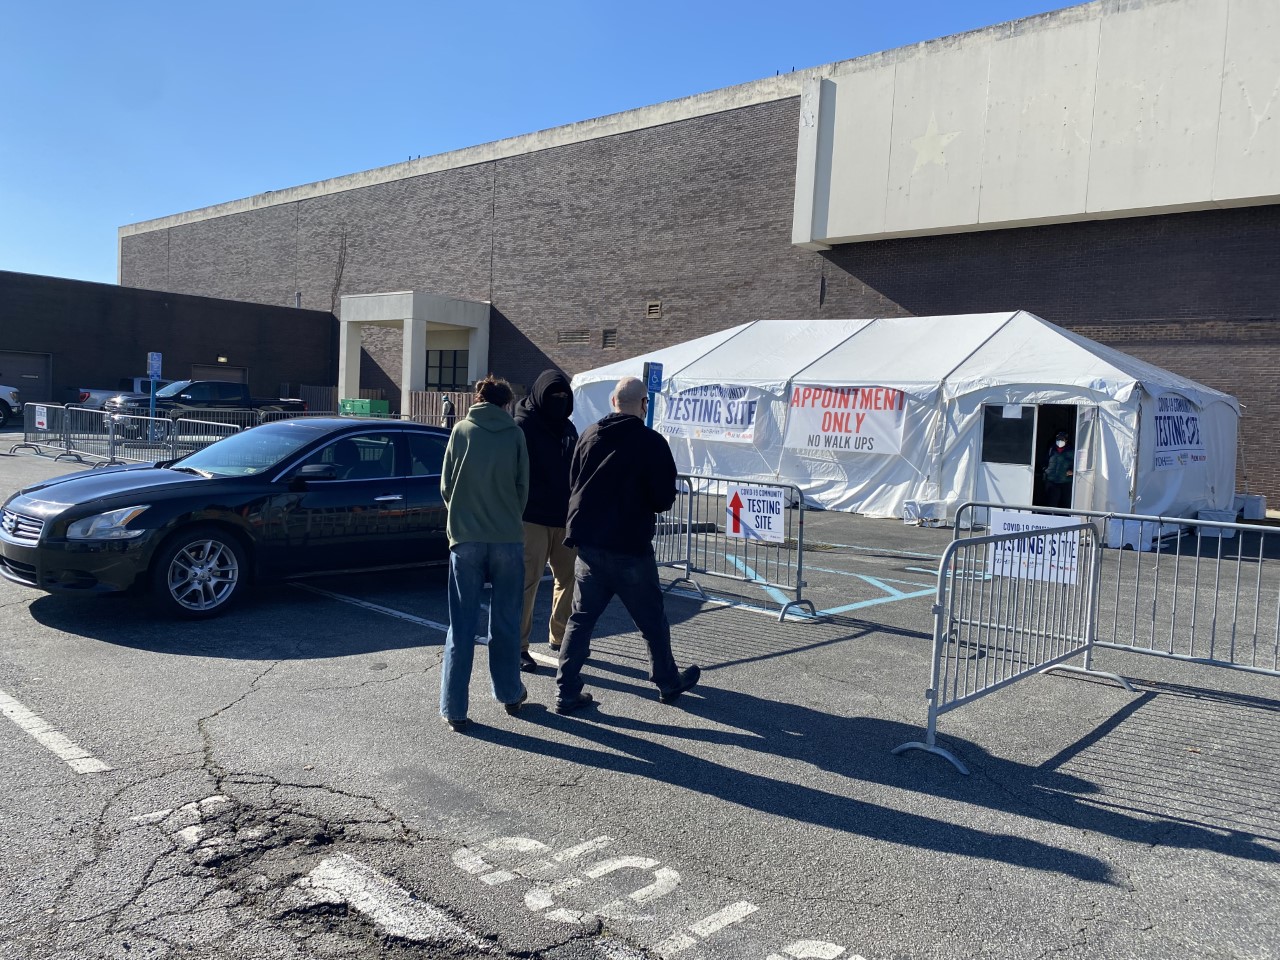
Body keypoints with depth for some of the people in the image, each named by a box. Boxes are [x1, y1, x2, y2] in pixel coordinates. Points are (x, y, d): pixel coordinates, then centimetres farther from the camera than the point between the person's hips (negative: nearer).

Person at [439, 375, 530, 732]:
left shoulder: (462, 430, 2)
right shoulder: (514, 433, 1)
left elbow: (446, 485, 5)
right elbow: (523, 487, 5)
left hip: (466, 539, 0)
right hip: (508, 539, 0)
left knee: (462, 625, 5)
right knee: (505, 622, 14)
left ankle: (454, 709, 7)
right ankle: (510, 694, 27)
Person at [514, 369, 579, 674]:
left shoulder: (567, 428, 14)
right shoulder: (522, 426, -7)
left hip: (565, 519, 7)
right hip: (533, 519, -7)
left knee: (569, 577, 12)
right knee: (527, 581, -3)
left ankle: (559, 636, 28)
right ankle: (519, 647, 6)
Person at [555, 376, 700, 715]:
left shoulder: (589, 435, 2)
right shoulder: (652, 442, -11)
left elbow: (572, 484, 9)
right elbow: (664, 498, -9)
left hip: (588, 543, 4)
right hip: (631, 547, -4)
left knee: (581, 618, 11)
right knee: (652, 620, 13)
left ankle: (566, 690, 8)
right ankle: (668, 682, 29)